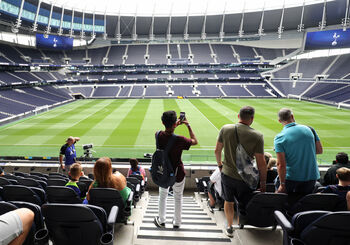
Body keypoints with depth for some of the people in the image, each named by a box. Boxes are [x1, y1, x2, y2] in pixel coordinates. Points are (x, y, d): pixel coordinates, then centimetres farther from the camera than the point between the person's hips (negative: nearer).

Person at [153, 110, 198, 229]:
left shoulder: (159, 135, -15)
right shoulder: (179, 140, -27)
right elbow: (195, 141, -9)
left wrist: (175, 125, 13)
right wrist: (188, 125, -6)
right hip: (178, 174, -3)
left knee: (162, 196, 24)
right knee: (178, 198, 19)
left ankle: (161, 221, 37)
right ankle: (177, 222, 33)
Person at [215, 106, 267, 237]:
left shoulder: (225, 129, -9)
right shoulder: (257, 136, -17)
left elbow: (217, 150, 0)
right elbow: (261, 163, -13)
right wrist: (263, 182, 1)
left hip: (227, 174, 3)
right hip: (245, 178, -2)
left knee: (228, 201, 23)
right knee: (244, 206, 17)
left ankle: (229, 228, 38)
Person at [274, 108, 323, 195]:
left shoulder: (279, 138, -14)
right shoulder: (309, 129, -2)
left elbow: (281, 165, -17)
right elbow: (319, 150, 8)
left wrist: (282, 184, -10)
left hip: (291, 178, -4)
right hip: (311, 176, 4)